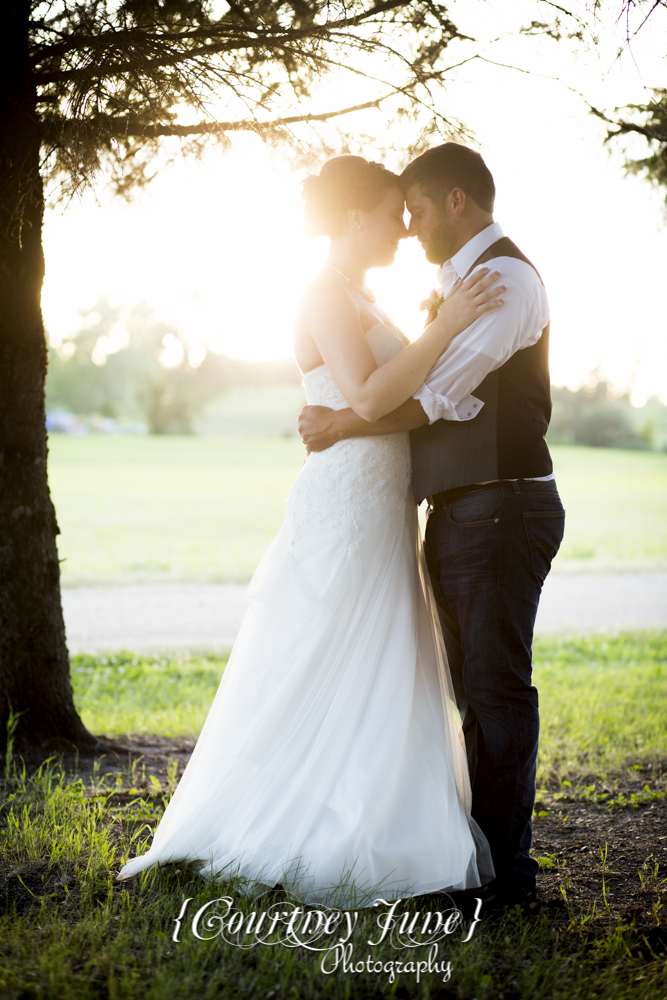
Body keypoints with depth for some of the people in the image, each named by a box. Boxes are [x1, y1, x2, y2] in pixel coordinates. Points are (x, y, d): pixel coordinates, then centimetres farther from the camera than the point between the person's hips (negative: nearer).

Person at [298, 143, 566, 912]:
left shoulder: (505, 276, -10)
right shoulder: (460, 281, 21)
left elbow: (440, 395, -17)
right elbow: (423, 387, 27)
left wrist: (341, 424, -9)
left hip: (500, 507, -10)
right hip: (461, 510, 10)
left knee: (495, 686, -7)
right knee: (474, 686, 13)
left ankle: (506, 875, -2)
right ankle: (484, 846, 22)